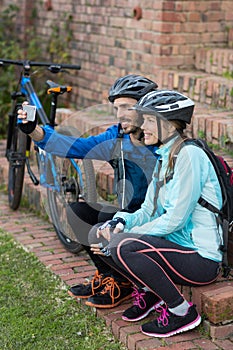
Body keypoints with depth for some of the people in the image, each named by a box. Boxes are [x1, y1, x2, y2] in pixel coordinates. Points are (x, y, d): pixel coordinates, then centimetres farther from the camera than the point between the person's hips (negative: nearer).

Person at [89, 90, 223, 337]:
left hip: (201, 259, -9)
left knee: (123, 247, -29)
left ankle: (182, 312, -10)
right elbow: (148, 211, 12)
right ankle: (150, 292, 13)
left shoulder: (189, 154, -16)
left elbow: (175, 219, -21)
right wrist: (120, 223, -8)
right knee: (98, 235, 0)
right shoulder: (164, 156, 12)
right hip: (176, 247, 9)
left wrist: (122, 236, -16)